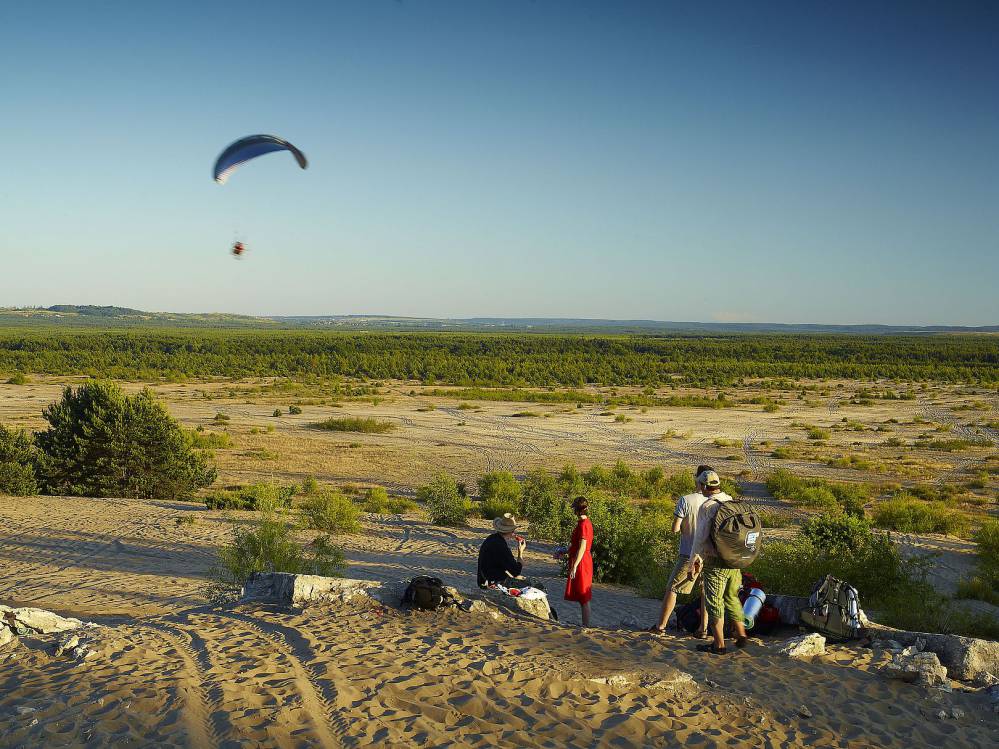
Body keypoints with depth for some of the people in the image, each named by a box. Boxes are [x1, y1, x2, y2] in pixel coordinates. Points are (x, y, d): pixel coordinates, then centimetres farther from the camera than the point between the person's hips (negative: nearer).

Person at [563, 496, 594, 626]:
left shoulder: (583, 524, -18)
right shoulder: (586, 522, 12)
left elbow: (582, 548, -22)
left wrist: (574, 566, -22)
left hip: (581, 563, -10)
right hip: (585, 563, 10)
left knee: (583, 598, -5)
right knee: (582, 598, 14)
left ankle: (586, 626, -1)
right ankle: (585, 626, 19)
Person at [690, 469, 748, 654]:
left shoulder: (707, 507, -14)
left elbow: (701, 536, -16)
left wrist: (695, 559, -4)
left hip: (716, 563, -7)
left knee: (714, 602, 2)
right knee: (732, 598, 22)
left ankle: (719, 644, 5)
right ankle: (741, 635, 24)